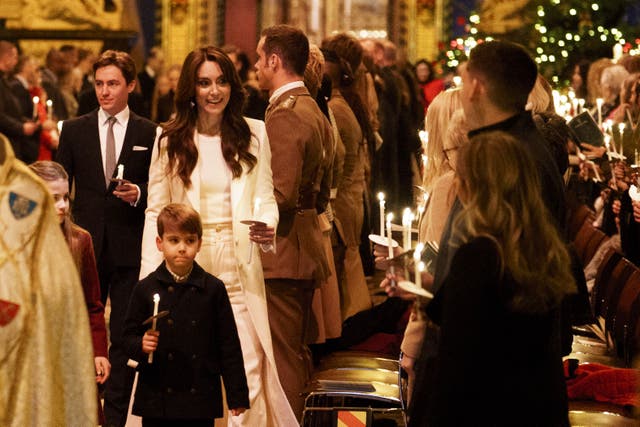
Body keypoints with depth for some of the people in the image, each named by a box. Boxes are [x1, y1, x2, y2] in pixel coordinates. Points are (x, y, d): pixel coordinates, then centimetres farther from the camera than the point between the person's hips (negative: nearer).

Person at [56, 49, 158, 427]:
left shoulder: (149, 134, 2)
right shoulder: (75, 130, 7)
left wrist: (138, 194, -15)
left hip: (130, 247, -1)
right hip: (86, 244, 1)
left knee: (126, 335, 3)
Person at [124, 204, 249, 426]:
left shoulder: (213, 289, 2)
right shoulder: (146, 289, 1)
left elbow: (229, 344, 3)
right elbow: (129, 336, 5)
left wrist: (237, 394, 1)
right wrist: (141, 345, -18)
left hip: (200, 399, 0)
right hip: (157, 399, 0)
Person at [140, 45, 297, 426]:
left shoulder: (254, 134, 6)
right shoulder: (170, 140, 4)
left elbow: (265, 196, 7)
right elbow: (156, 211, 3)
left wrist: (267, 225, -17)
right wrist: (151, 276, -5)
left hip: (239, 265, 0)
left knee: (248, 367, -8)